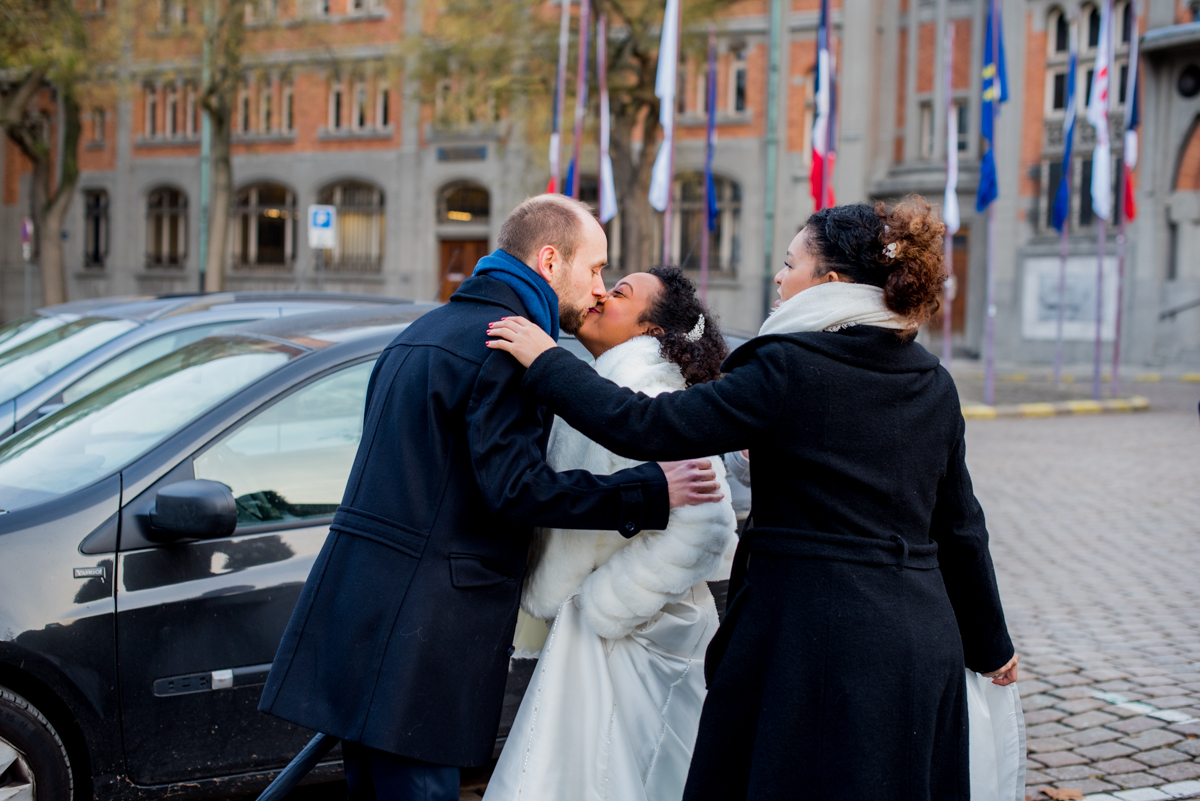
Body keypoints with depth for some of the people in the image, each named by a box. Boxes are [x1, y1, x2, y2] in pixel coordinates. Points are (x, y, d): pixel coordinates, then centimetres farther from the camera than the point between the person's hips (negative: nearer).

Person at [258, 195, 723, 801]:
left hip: (357, 591, 10)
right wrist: (652, 491, -13)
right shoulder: (505, 345, -12)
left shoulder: (427, 330, 21)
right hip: (417, 621, -10)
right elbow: (518, 489, -19)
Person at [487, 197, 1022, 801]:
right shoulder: (934, 384, 7)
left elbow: (646, 428, -16)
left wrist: (546, 361, -3)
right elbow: (959, 529, 13)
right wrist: (988, 644, 26)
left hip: (812, 642, -7)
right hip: (925, 644, 7)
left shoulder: (790, 368, -13)